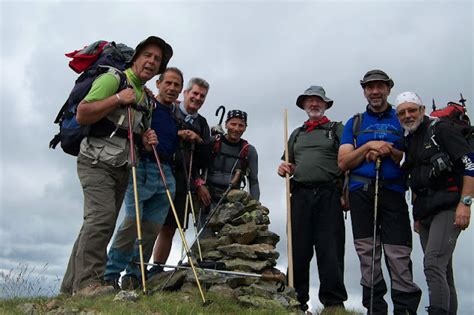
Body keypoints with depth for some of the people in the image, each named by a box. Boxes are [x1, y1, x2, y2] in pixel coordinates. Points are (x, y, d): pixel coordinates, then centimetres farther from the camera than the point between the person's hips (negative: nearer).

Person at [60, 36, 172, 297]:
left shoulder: (147, 99, 18)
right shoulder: (113, 79, -5)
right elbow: (82, 115, -14)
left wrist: (146, 141, 5)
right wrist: (118, 99, -18)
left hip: (122, 168, 8)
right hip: (96, 161, -7)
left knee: (102, 225, 5)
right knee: (102, 215, -23)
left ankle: (70, 285, 11)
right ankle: (87, 281, -19)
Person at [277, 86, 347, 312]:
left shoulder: (337, 129, 12)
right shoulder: (297, 134, 25)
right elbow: (290, 166, 26)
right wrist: (284, 169, 2)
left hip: (329, 194, -3)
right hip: (301, 194, 4)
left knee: (330, 250, -6)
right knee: (298, 249, 1)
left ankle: (334, 303, -2)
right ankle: (296, 301, 8)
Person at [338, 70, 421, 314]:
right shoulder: (354, 123, 18)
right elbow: (343, 162, 7)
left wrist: (388, 151, -10)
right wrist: (369, 146, -6)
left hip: (393, 192, -1)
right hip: (361, 193, 2)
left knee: (399, 255, -8)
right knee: (367, 253, 2)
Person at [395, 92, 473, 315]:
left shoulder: (442, 129, -4)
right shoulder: (408, 141, 18)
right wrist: (417, 215, 20)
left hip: (448, 207, -8)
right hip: (425, 212, 8)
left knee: (433, 264, -19)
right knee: (443, 271, 11)